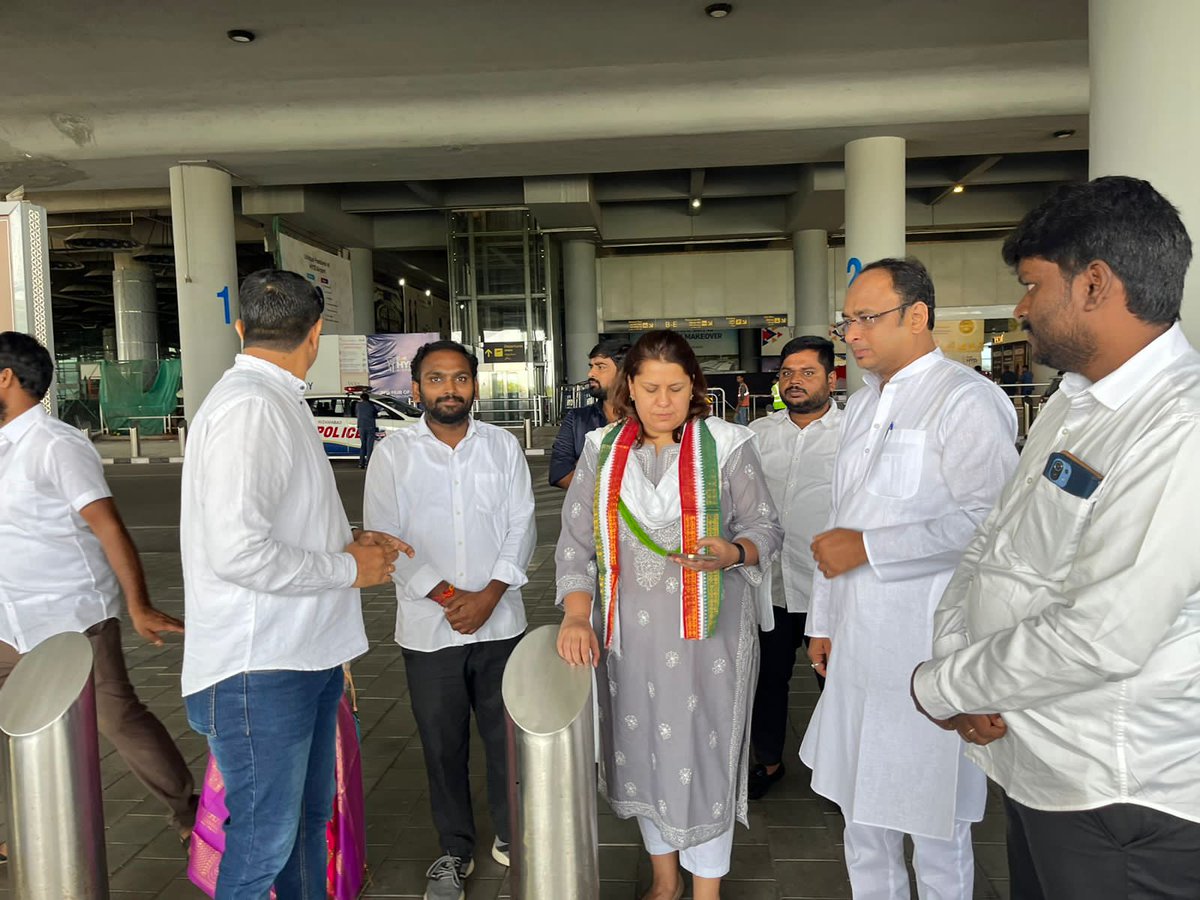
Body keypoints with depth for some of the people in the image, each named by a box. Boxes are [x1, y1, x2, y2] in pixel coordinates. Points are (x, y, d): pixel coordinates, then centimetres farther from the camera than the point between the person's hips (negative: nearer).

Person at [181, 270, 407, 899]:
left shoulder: (277, 400, 12)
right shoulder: (248, 406, -19)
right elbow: (237, 552, -27)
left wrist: (348, 538, 6)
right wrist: (348, 567, -15)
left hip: (308, 654, 10)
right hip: (260, 666, -10)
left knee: (310, 816, 21)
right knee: (263, 843, 3)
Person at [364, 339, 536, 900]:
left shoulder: (503, 446, 2)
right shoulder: (393, 454, -3)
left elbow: (521, 527, 0)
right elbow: (384, 537, -7)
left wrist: (488, 596, -12)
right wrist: (447, 596, -13)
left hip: (499, 621, 1)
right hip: (429, 628, -1)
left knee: (507, 738, 11)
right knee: (443, 745, 12)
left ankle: (510, 836, 32)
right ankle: (455, 850, 31)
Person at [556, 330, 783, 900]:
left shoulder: (727, 445, -3)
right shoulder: (602, 449, 5)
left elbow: (765, 529, -1)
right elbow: (575, 539, 4)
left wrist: (732, 553, -22)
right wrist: (576, 615, -8)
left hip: (707, 632, -3)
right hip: (627, 633, 3)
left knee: (704, 751, 4)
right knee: (642, 749, 13)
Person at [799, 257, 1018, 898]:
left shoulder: (966, 400, -12)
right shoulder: (862, 405, 14)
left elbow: (989, 520, -25)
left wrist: (868, 548, -19)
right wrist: (824, 620, 20)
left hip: (929, 647, -7)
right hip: (859, 643, 8)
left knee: (934, 824, 7)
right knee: (862, 810, 19)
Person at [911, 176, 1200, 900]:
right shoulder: (1072, 406, 8)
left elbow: (1102, 639, -28)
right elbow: (988, 550, 7)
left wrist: (943, 685, -15)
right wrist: (960, 666, -9)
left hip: (1116, 800, -8)